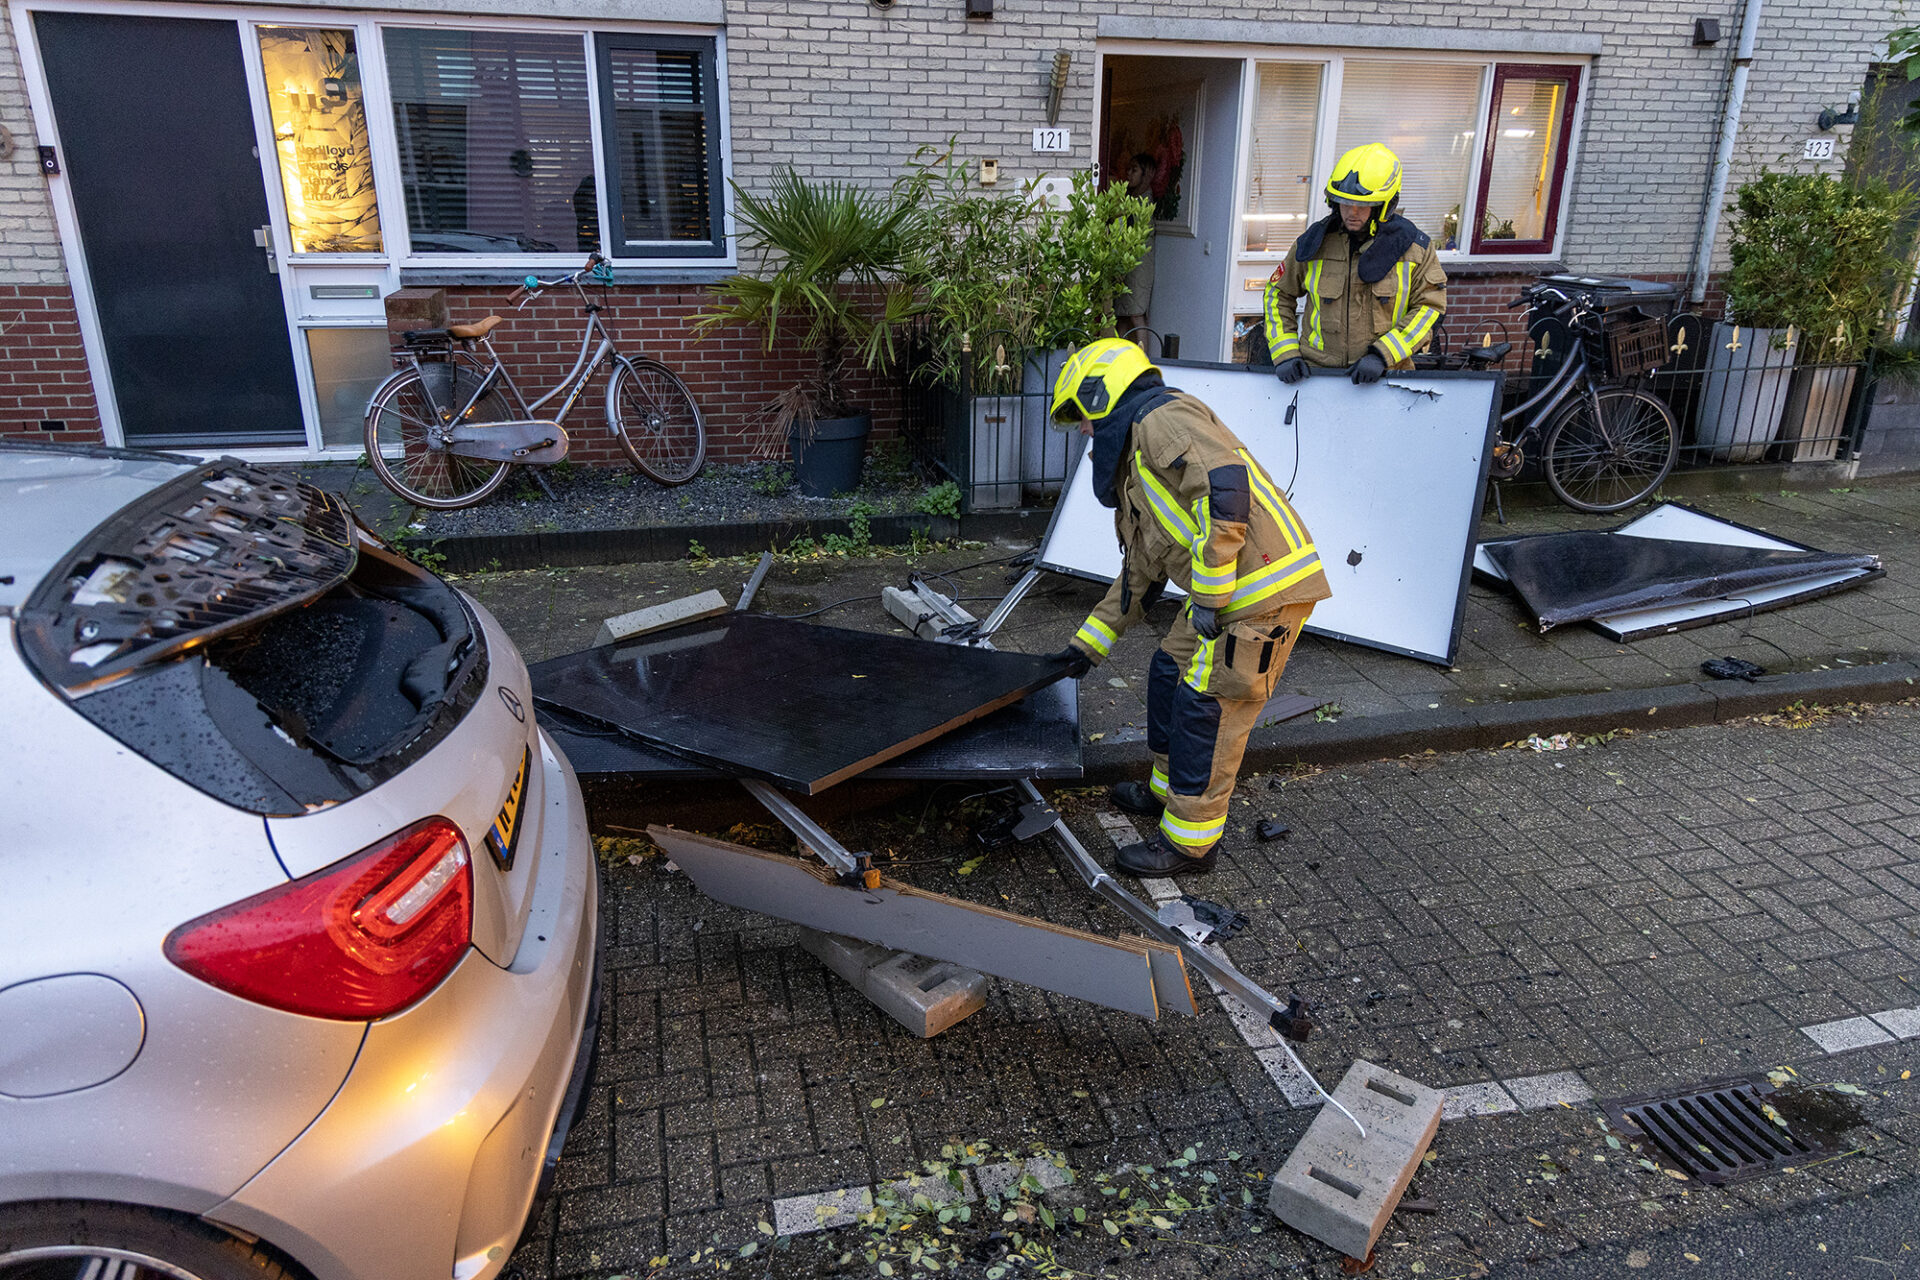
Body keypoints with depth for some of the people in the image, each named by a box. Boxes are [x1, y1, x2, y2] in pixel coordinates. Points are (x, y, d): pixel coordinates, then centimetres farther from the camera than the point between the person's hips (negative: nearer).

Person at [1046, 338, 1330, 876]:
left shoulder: (1161, 417, -9)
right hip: (1222, 590, 10)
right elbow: (1140, 571, 30)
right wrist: (1089, 641, 33)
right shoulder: (1135, 457, 24)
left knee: (1204, 708, -3)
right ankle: (1167, 790, 38)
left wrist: (1209, 595, -24)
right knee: (1169, 675, 19)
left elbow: (1227, 484, -27)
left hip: (1263, 587, -10)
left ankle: (1189, 840, 10)